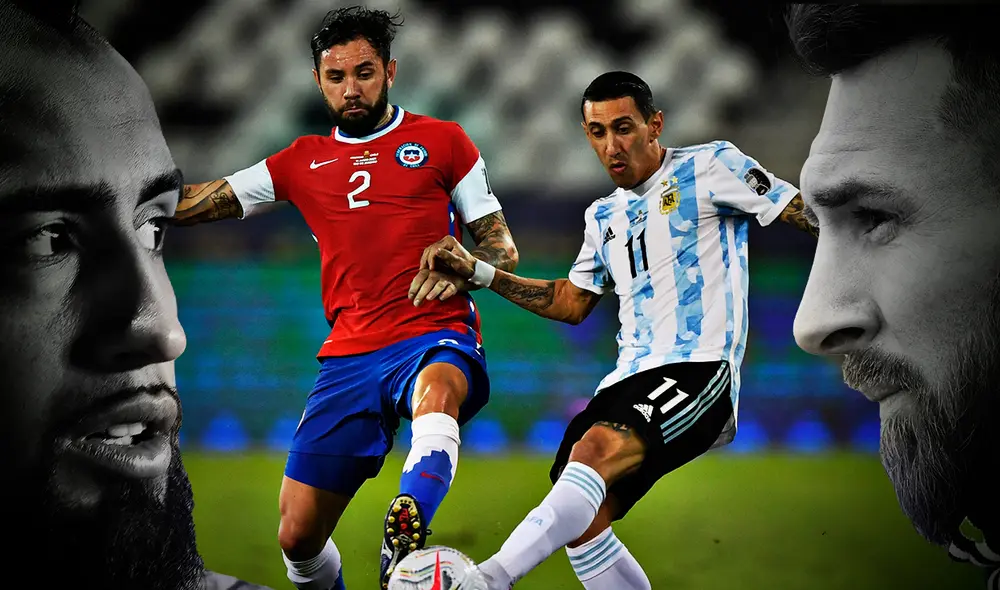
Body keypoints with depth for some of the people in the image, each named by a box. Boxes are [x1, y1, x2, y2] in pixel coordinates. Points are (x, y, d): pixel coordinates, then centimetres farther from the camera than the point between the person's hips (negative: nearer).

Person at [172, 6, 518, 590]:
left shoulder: (442, 141, 11)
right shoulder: (303, 162, 19)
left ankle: (407, 531, -66)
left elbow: (500, 246, 11)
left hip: (437, 337, -4)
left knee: (436, 394, -43)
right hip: (349, 357, 4)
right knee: (298, 537, -1)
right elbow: (192, 204, 17)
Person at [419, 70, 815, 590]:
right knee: (579, 518, -11)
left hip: (700, 368, -7)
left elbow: (807, 215, 2)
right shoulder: (604, 216, 23)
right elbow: (571, 303, 30)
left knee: (595, 447, -33)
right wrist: (477, 272, 23)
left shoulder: (710, 166, 4)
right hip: (630, 379, 7)